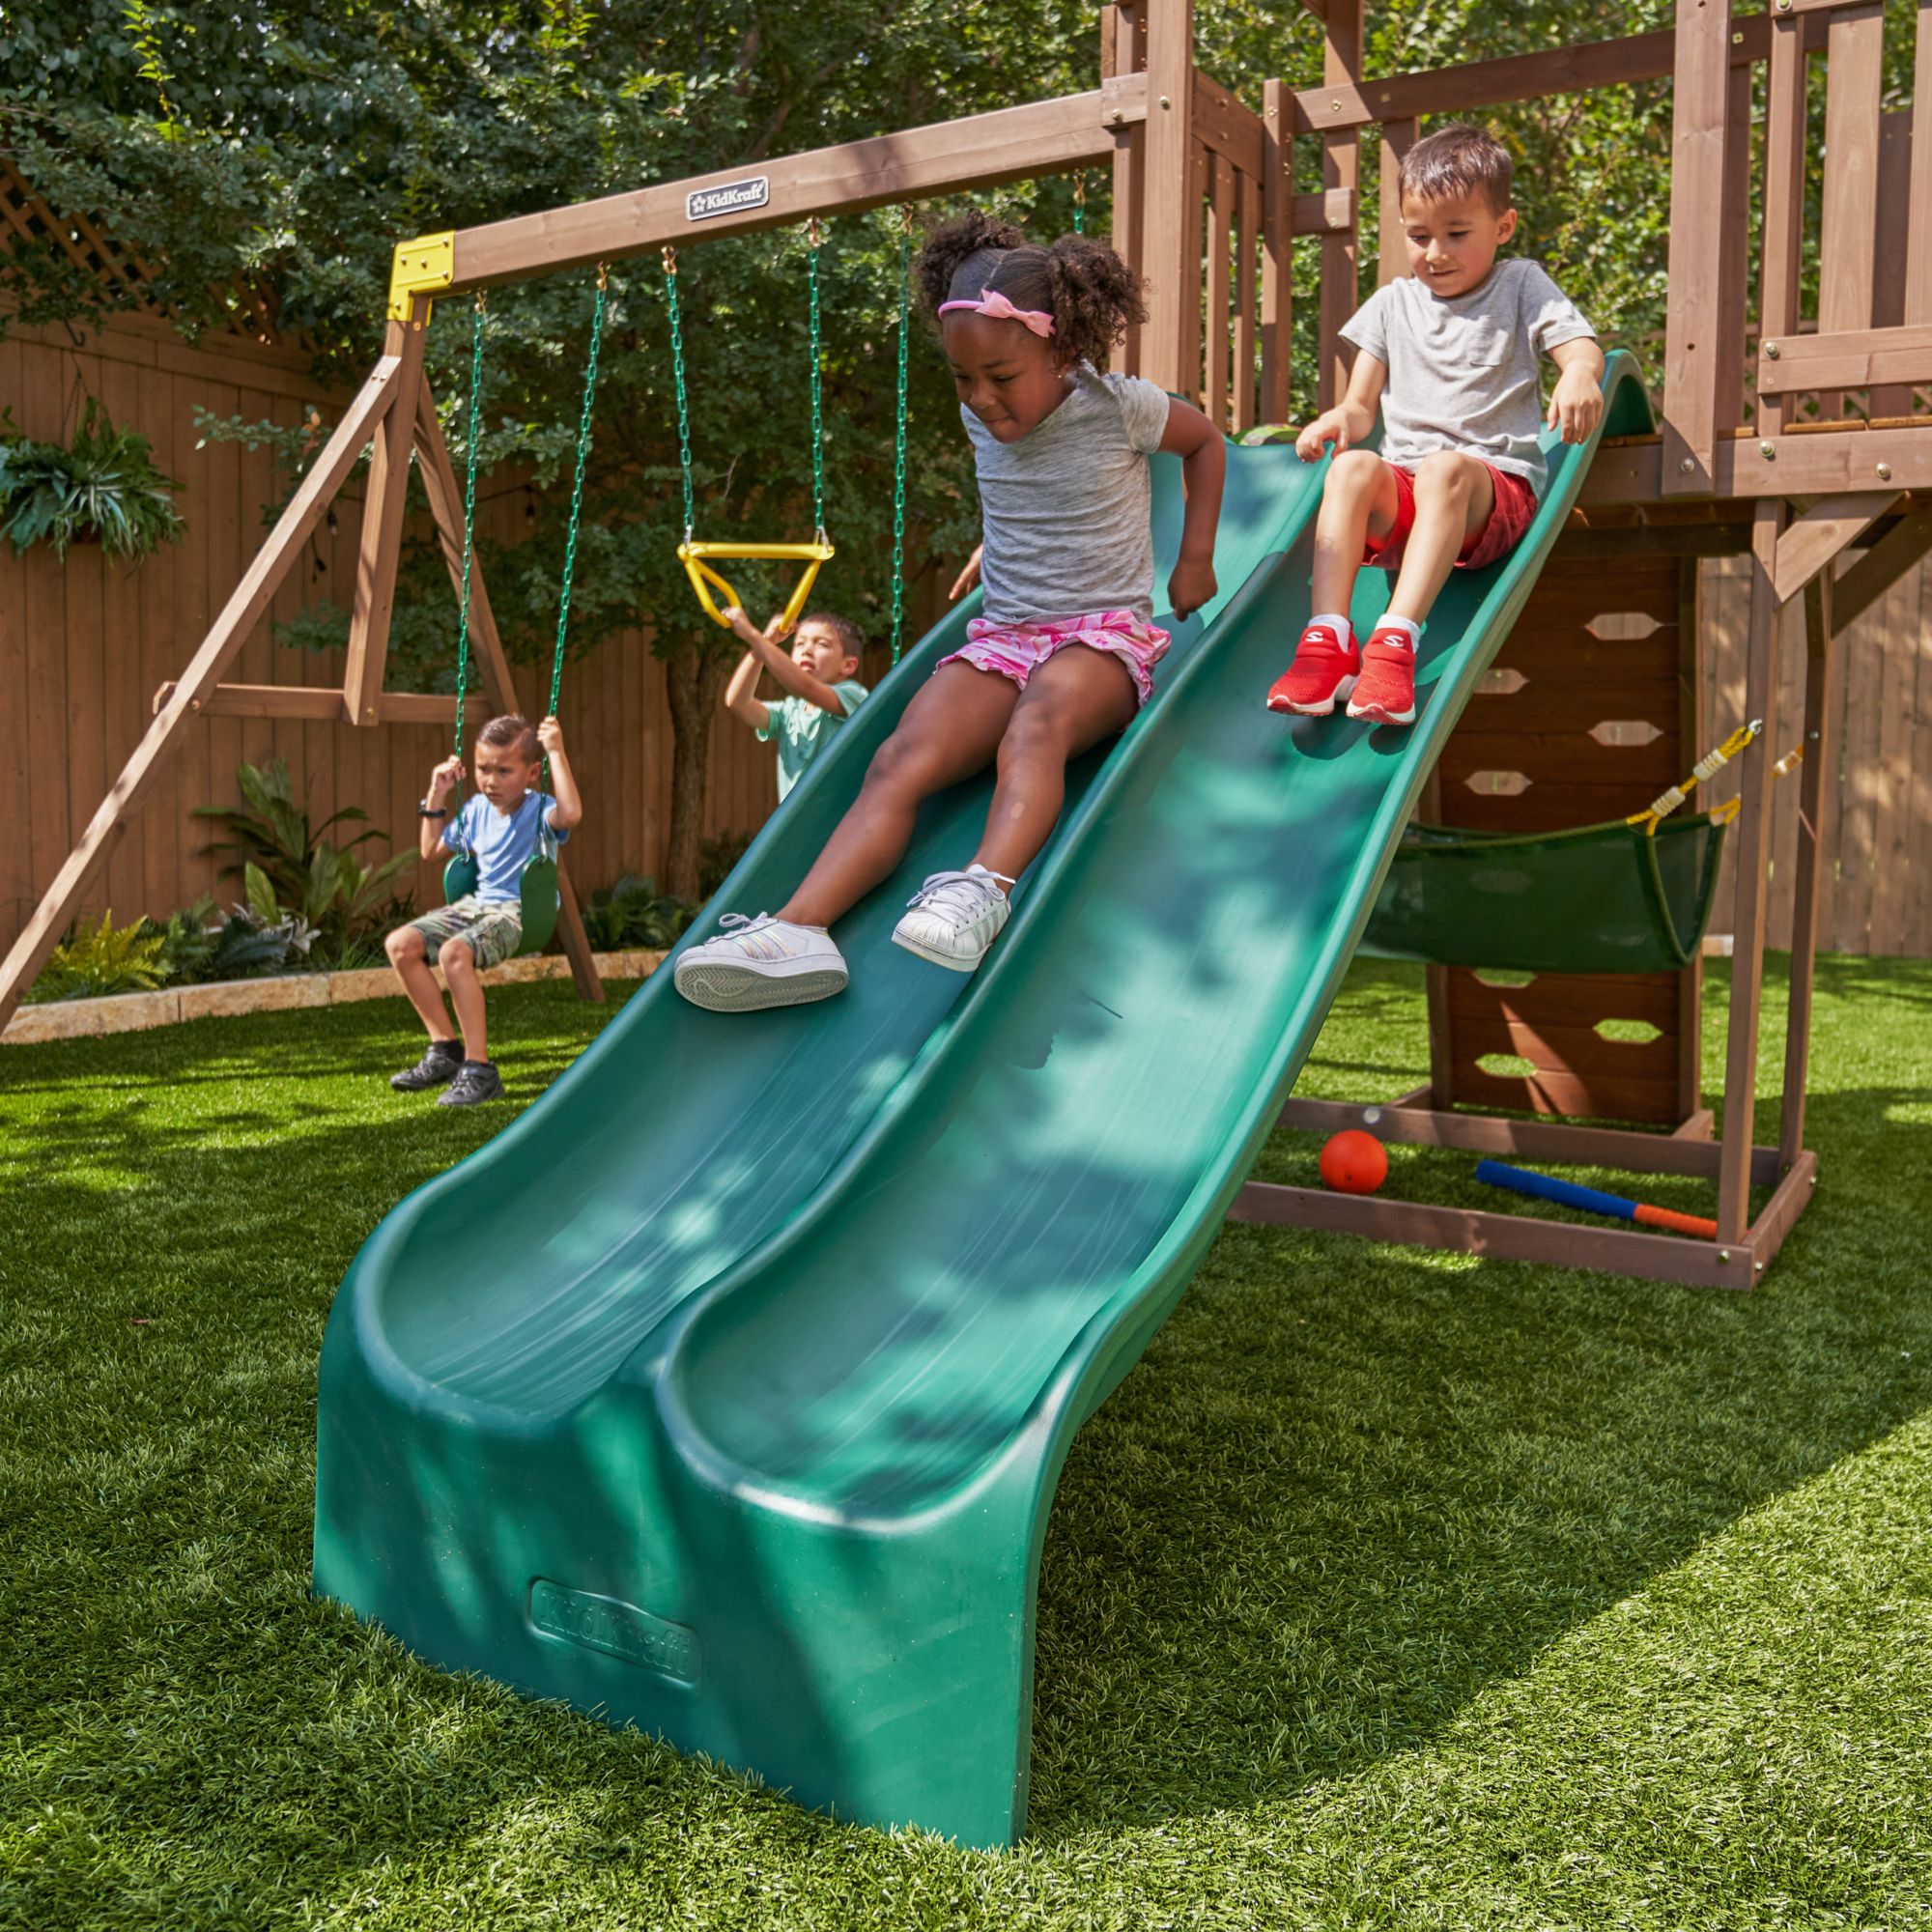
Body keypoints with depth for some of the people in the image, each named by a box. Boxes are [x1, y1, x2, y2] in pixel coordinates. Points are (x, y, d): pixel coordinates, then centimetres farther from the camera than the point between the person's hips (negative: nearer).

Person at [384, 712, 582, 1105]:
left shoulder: (539, 809, -9)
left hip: (521, 911, -8)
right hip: (478, 903, 8)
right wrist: (437, 796, 16)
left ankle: (479, 1069, -26)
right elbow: (431, 850, 27)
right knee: (400, 944, -7)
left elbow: (571, 814, -36)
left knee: (455, 951, -34)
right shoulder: (476, 810, 13)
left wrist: (557, 752, -30)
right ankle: (445, 1048, 3)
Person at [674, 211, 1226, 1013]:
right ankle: (798, 926, -42)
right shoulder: (980, 417, 9)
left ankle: (986, 888, -59)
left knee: (1038, 720, -41)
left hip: (1106, 632, -3)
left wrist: (1195, 560, 11)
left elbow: (1206, 441, 16)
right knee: (900, 760, -25)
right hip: (1001, 632, 3)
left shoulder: (1119, 406, -3)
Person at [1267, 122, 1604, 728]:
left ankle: (1395, 640, -50)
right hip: (1400, 491, 3)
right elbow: (1362, 404, 15)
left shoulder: (1522, 285, 14)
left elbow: (1581, 346, -2)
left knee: (1445, 468, -37)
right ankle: (1327, 639, -44)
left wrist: (1580, 375, -28)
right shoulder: (1393, 303, 21)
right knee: (1353, 465, -31)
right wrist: (1340, 418, -12)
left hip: (1496, 482, -2)